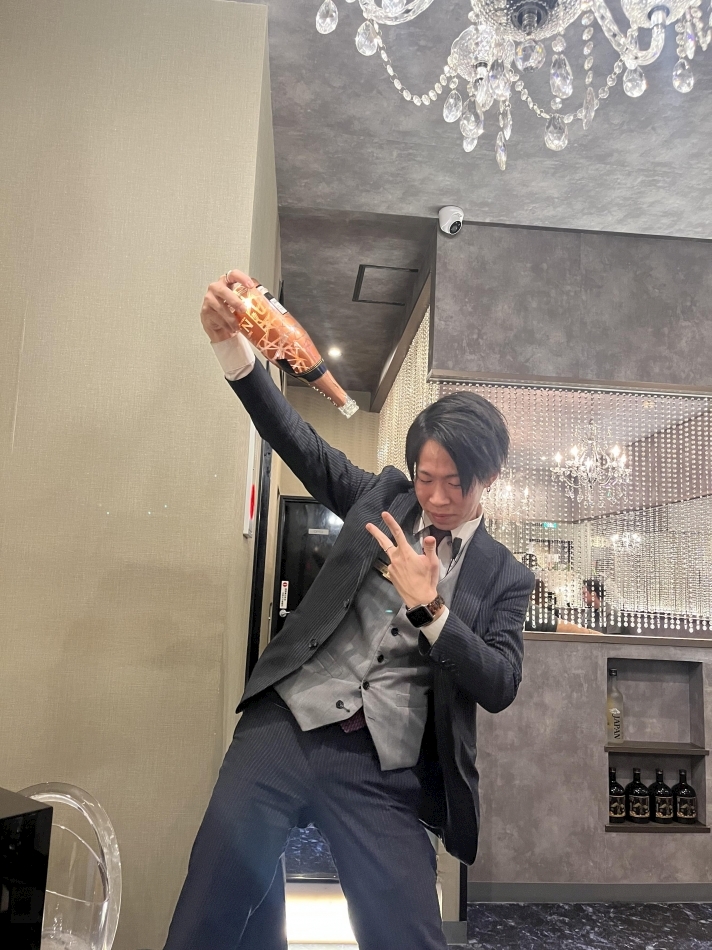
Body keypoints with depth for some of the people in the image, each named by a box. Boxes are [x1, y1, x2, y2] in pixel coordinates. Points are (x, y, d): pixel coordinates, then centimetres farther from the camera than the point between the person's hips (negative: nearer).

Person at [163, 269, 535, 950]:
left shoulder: (504, 578, 10)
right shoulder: (384, 497, 13)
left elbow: (499, 687, 1)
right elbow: (297, 440, 4)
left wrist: (429, 606, -13)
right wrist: (230, 341, -11)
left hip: (384, 774, 0)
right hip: (288, 722, 1)